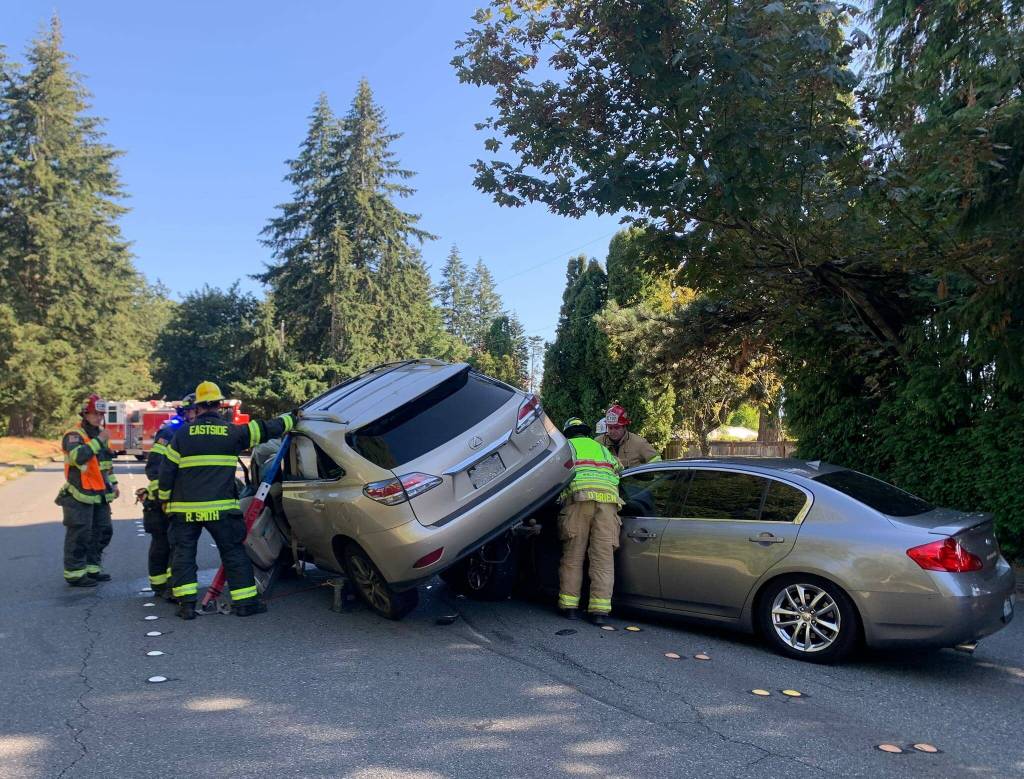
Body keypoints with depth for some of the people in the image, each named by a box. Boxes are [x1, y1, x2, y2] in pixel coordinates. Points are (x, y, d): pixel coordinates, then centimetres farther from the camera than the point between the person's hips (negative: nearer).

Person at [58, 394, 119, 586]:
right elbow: (78, 456, -31)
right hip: (80, 496, -8)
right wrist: (98, 440, -25)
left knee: (103, 531, 13)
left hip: (100, 495, 9)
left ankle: (93, 568, 24)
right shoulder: (74, 435, -11)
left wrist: (113, 483, 19)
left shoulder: (100, 434, 15)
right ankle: (74, 573, 3)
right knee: (79, 534, -5)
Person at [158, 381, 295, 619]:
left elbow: (167, 470, 2)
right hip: (220, 508, -1)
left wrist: (165, 500, 14)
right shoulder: (232, 432, 0)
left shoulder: (182, 434, 2)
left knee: (183, 553, 11)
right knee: (234, 552, 8)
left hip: (185, 508, 1)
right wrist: (290, 418, 25)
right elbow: (265, 430, 9)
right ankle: (245, 601, 10)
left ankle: (186, 603, 6)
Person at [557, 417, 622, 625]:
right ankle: (599, 610, -4)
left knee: (573, 554, 4)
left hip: (579, 497, -2)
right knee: (603, 556, 1)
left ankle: (570, 606, 5)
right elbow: (619, 470, 32)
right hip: (608, 498, 2)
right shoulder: (602, 449, 34)